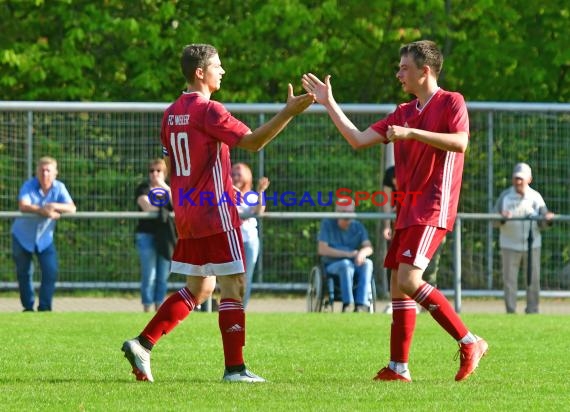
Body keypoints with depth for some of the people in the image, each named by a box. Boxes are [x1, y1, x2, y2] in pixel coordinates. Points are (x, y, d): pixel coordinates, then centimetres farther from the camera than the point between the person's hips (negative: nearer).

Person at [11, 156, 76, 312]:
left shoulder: (59, 188, -9)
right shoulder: (29, 186, -15)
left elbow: (72, 208, -20)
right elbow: (23, 206, -33)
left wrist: (54, 206, -37)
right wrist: (44, 211, -45)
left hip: (45, 238, 1)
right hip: (23, 236, -1)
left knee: (51, 272, -11)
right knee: (24, 273, 7)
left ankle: (44, 307, -2)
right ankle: (28, 307, 23)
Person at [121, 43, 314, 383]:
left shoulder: (172, 113, 12)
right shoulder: (207, 110, -14)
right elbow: (253, 141, -21)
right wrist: (289, 113, -23)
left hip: (187, 215, 9)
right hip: (216, 214, -9)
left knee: (199, 288, 16)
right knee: (233, 286, -3)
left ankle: (142, 344, 8)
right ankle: (235, 367, -4)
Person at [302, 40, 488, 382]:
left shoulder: (451, 102, -4)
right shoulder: (404, 113, 18)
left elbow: (460, 142, -20)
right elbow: (359, 139, 16)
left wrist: (411, 133, -21)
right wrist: (329, 103, 16)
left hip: (433, 209, -9)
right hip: (409, 208, 9)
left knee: (409, 280, -20)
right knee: (398, 286, 5)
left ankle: (470, 343, -14)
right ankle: (398, 367, 7)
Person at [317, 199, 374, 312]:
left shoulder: (358, 227, 8)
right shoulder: (328, 224, 0)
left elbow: (369, 248, -4)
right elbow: (322, 250, -10)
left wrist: (362, 253, -31)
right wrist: (347, 254, -17)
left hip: (355, 265, 3)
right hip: (332, 266, -3)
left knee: (367, 263, -28)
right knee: (346, 264, -36)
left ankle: (361, 305, -38)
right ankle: (347, 305, -42)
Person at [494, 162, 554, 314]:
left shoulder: (535, 197, 2)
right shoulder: (505, 196, 1)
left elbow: (542, 222, 1)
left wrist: (548, 219, -22)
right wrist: (502, 219, -25)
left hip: (532, 244, 1)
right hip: (510, 245, -1)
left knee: (533, 279, 3)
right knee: (509, 279, -1)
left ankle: (532, 311, 12)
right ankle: (511, 312, 4)